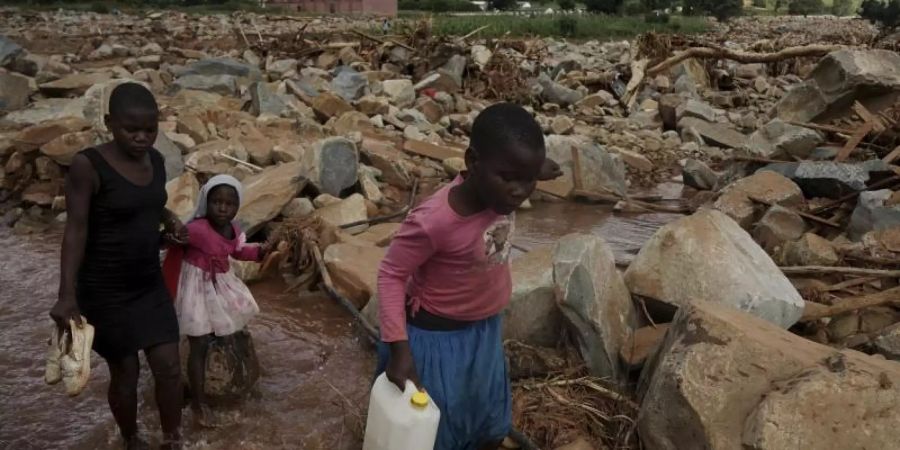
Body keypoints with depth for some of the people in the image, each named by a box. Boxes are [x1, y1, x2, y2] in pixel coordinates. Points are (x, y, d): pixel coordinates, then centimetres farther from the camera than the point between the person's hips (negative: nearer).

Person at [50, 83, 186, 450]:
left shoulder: (155, 161, 1)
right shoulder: (88, 165, -20)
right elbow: (76, 230, -21)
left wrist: (170, 221, -1)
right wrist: (67, 294, -26)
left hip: (150, 284, 6)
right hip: (105, 290, -5)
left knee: (169, 366, 4)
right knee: (125, 372, 8)